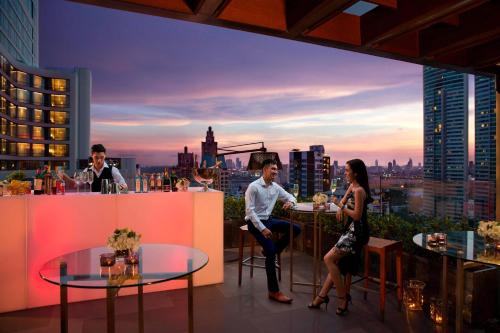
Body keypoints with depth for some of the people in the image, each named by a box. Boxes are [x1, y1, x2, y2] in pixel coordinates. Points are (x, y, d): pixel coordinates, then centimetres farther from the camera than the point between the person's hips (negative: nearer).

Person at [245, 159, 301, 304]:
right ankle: (273, 291, -9)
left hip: (268, 220, 7)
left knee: (295, 229, -4)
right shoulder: (253, 187, -16)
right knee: (271, 250, -22)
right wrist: (262, 229, -25)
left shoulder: (276, 187, 4)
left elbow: (290, 197, 17)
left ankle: (270, 251, 10)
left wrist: (290, 202, -10)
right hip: (255, 222, -7)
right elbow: (249, 210, -20)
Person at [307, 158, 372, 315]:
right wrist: (340, 207, 5)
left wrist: (341, 205, -15)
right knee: (337, 263, 10)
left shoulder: (359, 190, -18)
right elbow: (344, 201, 25)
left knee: (329, 259, -12)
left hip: (356, 232, -9)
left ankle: (343, 296, -1)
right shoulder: (352, 186, 10)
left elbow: (357, 215, -21)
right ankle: (322, 296, 17)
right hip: (350, 230, 10)